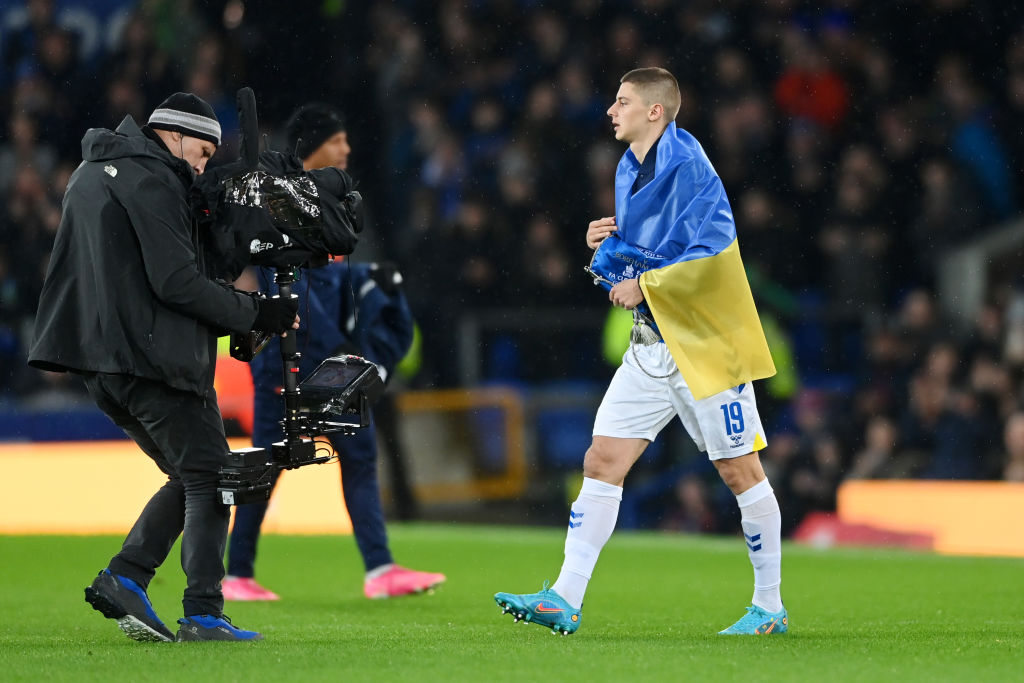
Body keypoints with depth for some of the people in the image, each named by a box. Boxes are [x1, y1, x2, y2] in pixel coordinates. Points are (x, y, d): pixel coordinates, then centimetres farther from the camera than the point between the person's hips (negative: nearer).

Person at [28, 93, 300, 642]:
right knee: (208, 479, -5)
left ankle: (124, 578, 3)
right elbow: (176, 282, -19)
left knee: (189, 479, 15)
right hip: (151, 357, -9)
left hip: (101, 357, 9)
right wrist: (255, 314, -11)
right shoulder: (148, 181, -11)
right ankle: (203, 615, -10)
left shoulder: (93, 171, 21)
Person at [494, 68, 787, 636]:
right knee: (601, 461, 0)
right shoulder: (628, 172, 12)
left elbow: (712, 255, -24)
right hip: (652, 345, 8)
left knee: (740, 471, 0)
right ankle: (565, 600, -2)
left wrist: (644, 285, -15)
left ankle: (769, 607, 11)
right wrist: (604, 249, 1)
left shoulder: (687, 167, -15)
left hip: (707, 344, -8)